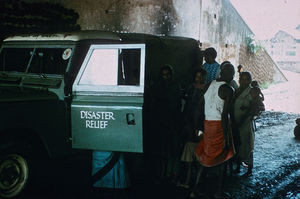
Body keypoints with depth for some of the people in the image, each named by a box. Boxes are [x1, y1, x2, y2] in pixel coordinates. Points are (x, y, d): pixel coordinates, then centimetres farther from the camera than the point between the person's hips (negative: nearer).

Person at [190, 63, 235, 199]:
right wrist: (227, 138, -15)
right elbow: (224, 115, -18)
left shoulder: (208, 85, 7)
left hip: (207, 124, 6)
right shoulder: (228, 90, -13)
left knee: (206, 157, 16)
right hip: (220, 125, -6)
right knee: (222, 159, 8)